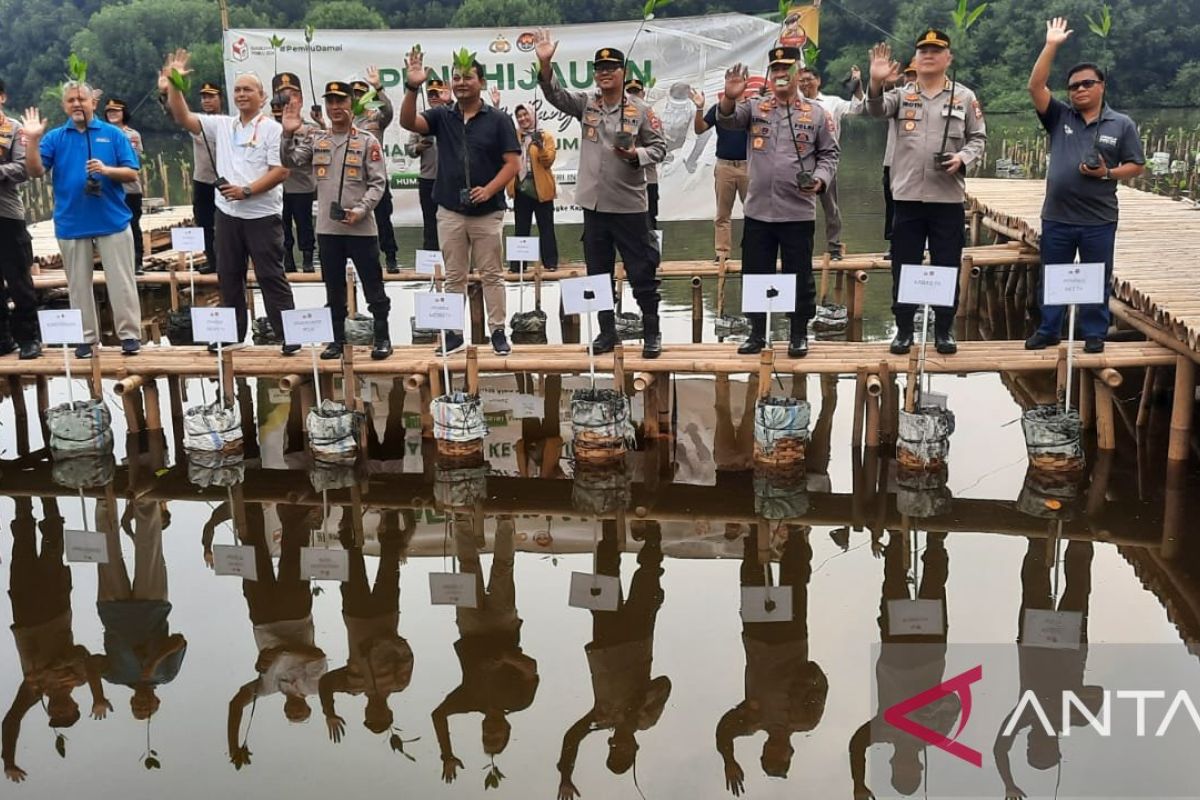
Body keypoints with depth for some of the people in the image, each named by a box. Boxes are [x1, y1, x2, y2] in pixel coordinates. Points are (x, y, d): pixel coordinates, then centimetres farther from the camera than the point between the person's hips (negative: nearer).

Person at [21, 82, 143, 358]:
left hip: (112, 221, -2)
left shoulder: (113, 134, 2)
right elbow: (36, 171, -4)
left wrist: (107, 170, -19)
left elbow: (132, 173, -1)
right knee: (79, 284, 8)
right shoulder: (55, 138, 6)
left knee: (121, 282, 1)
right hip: (71, 224, 2)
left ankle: (130, 334, 8)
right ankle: (86, 336, 17)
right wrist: (32, 140, -17)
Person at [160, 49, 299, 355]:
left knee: (270, 276, -4)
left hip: (262, 215, -6)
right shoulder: (222, 125, 11)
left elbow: (281, 171, -13)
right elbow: (184, 118, 7)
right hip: (228, 213, 6)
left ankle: (289, 335, 1)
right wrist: (173, 85, -4)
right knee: (228, 276, 12)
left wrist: (246, 190, -19)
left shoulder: (272, 129, -5)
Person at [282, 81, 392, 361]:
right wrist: (289, 135, -15)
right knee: (334, 287, 11)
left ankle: (382, 337, 11)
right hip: (327, 227, 4)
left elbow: (378, 182, -6)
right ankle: (337, 339, 21)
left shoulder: (367, 141, -2)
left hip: (361, 227, -4)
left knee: (373, 285, 1)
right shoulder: (315, 140, 10)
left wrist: (360, 210, -18)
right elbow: (292, 162, 1)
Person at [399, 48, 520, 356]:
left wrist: (489, 189, -19)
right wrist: (412, 87, -25)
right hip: (449, 211, 2)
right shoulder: (441, 116, 6)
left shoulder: (498, 119, -1)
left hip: (487, 211, -2)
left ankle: (498, 331, 11)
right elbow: (407, 122, -10)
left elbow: (512, 163, -5)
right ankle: (454, 332, 16)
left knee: (492, 275, 4)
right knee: (454, 276, 9)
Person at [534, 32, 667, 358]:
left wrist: (637, 154, -20)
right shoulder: (585, 103, 5)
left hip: (630, 204, -3)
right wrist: (545, 63, -22)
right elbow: (555, 94, -6)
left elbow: (660, 147, -1)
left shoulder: (641, 110, -3)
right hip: (594, 203, 4)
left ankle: (652, 333, 13)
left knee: (642, 272, 2)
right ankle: (607, 332, 23)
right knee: (598, 273, 11)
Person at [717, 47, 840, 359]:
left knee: (799, 276, 4)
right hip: (758, 211, 2)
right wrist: (730, 98, -31)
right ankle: (757, 334, 21)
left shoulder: (816, 113, 5)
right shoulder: (754, 108, 7)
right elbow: (727, 119, -10)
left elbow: (830, 153, 8)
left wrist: (820, 179, -10)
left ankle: (799, 335, 17)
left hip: (799, 212, -1)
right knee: (755, 274, 8)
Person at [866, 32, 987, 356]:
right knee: (904, 267, 6)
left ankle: (944, 330, 17)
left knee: (947, 267, 5)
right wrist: (876, 83, -33)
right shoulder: (902, 95, 7)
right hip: (908, 196, 1)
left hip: (948, 198, 0)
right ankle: (904, 330, 17)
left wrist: (963, 158, -13)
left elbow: (979, 138, 8)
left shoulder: (965, 97, 6)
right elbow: (876, 110, -13)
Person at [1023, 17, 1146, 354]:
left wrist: (1108, 173, -15)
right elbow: (1035, 86, -7)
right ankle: (1048, 330, 23)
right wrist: (1051, 45, -12)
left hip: (1099, 220, -2)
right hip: (1057, 217, 2)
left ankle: (1095, 333, 18)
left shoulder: (1122, 124, 2)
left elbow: (1137, 166, 4)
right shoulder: (1059, 117, 4)